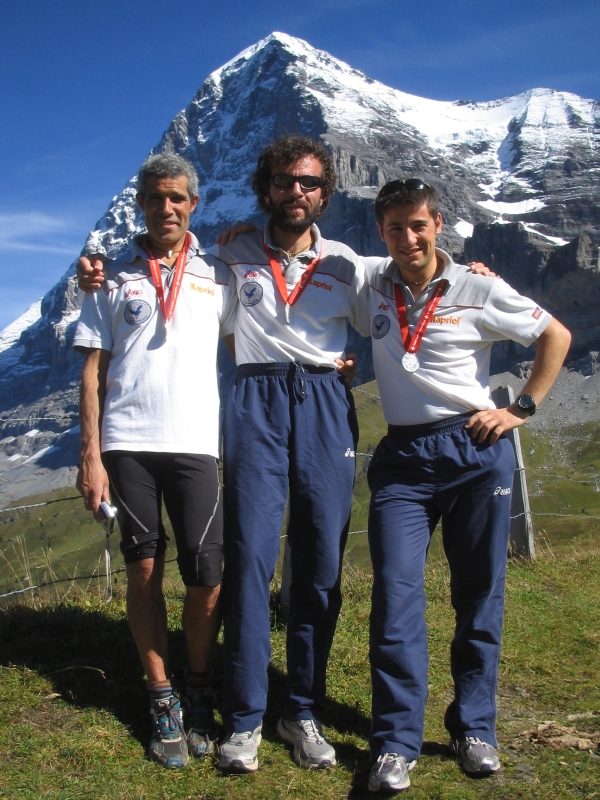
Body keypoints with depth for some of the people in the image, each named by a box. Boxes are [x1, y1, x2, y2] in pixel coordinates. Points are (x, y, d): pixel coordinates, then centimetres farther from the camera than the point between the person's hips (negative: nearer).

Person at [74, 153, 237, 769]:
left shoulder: (215, 274, 13)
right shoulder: (114, 276, 11)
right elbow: (92, 370, 7)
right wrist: (91, 455, -1)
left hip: (195, 441, 0)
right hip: (127, 442, 0)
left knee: (206, 576, -3)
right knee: (144, 569, 5)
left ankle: (199, 695, 19)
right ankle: (162, 699, 19)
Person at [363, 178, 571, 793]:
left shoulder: (478, 289, 0)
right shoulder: (372, 282, 7)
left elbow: (556, 336, 8)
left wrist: (521, 409, 1)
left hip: (475, 450, -1)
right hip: (402, 457, 1)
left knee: (480, 593, 6)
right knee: (396, 590, -8)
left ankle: (474, 727, 22)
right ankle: (396, 742, 2)